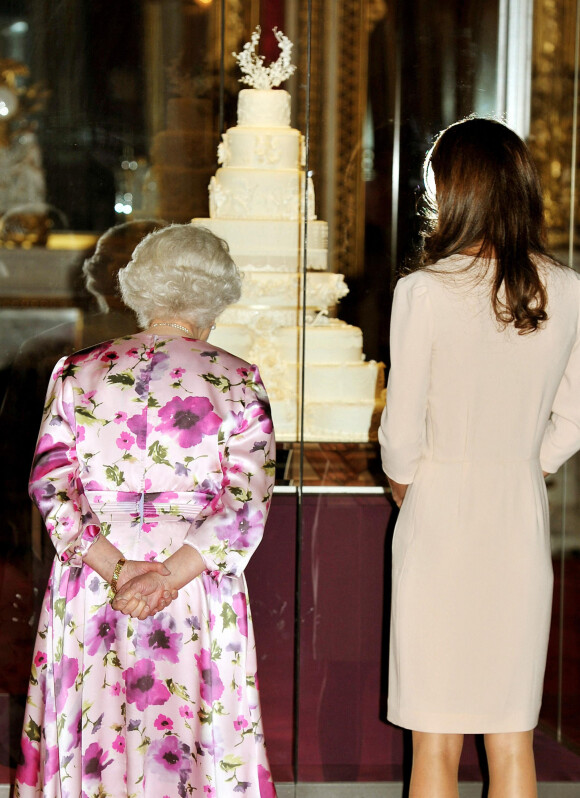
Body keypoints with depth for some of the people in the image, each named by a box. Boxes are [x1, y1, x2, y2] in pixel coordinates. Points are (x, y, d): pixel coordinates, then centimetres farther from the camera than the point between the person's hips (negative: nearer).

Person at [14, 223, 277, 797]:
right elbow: (247, 503, -9)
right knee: (191, 740, 7)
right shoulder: (237, 380, -1)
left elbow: (51, 486, -3)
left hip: (88, 594, 2)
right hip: (199, 601, -1)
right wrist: (171, 575, -14)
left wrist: (117, 568, -9)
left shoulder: (75, 373, 5)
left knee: (89, 748, 11)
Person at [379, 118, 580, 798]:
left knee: (436, 743, 5)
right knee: (513, 738, 12)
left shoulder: (425, 291, -12)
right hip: (523, 518, 4)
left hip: (442, 514, -4)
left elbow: (401, 430, -8)